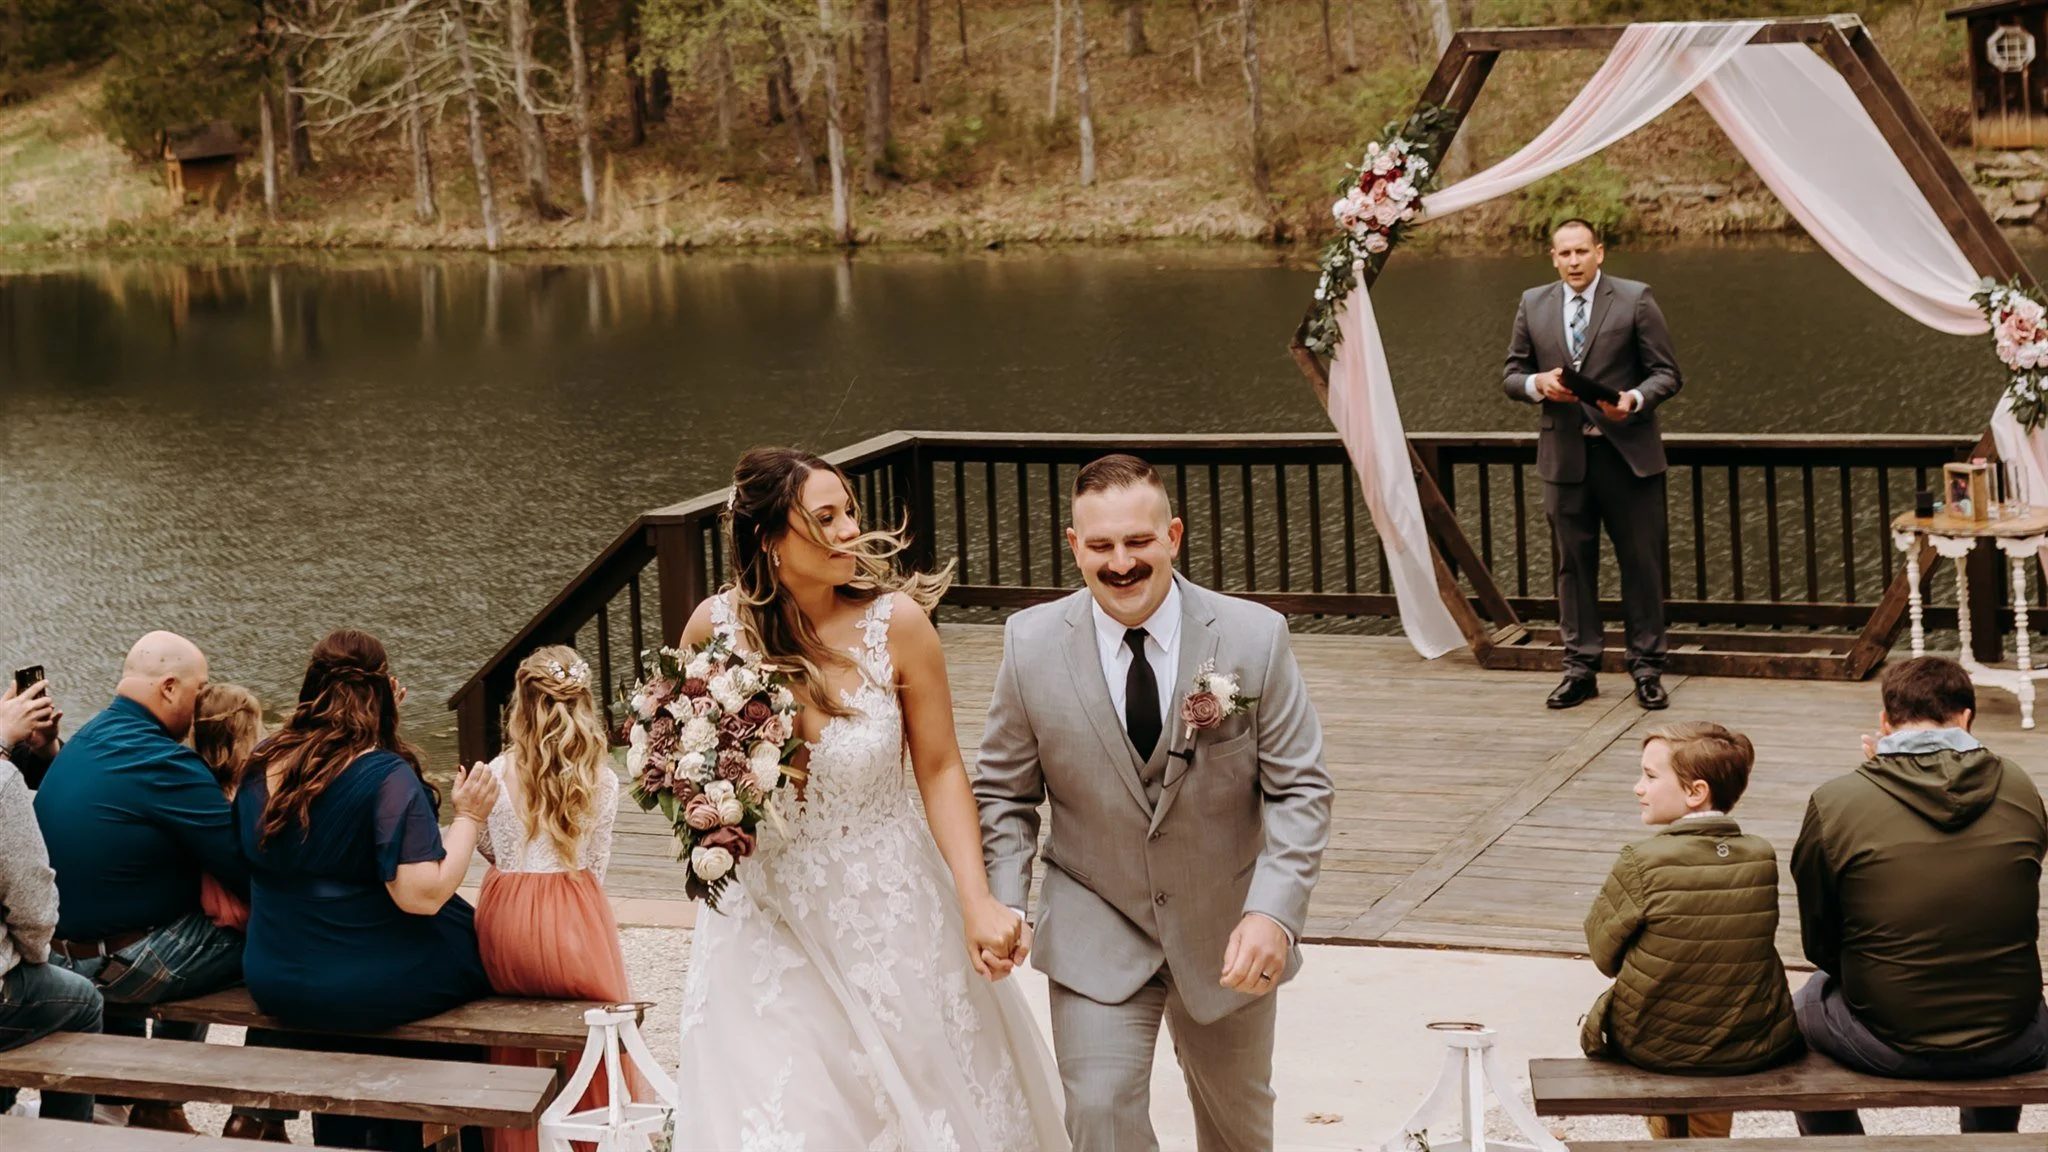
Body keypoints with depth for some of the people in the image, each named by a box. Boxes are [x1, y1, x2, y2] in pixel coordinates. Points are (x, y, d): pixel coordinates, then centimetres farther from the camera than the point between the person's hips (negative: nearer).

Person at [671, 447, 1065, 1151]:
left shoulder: (895, 621, -14)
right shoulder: (717, 626, -10)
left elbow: (939, 770, -7)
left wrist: (977, 903, -15)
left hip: (889, 915, 0)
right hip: (767, 925, 1)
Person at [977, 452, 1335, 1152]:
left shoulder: (1254, 638, -15)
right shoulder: (1032, 645, -12)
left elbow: (1299, 789, -12)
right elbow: (1005, 792, -1)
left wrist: (1273, 912, -25)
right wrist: (1004, 904, -15)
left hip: (1226, 934, 1)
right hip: (1094, 933, -1)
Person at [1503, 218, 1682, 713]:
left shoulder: (1635, 299, -1)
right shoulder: (1533, 305, 9)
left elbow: (1666, 373, -1)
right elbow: (1512, 375, 12)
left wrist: (1634, 400, -20)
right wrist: (1538, 384, -10)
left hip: (1627, 452, -3)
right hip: (1565, 455, 3)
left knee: (1641, 561, 1)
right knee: (1573, 562, 7)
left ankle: (1647, 667, 10)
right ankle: (1580, 667, 15)